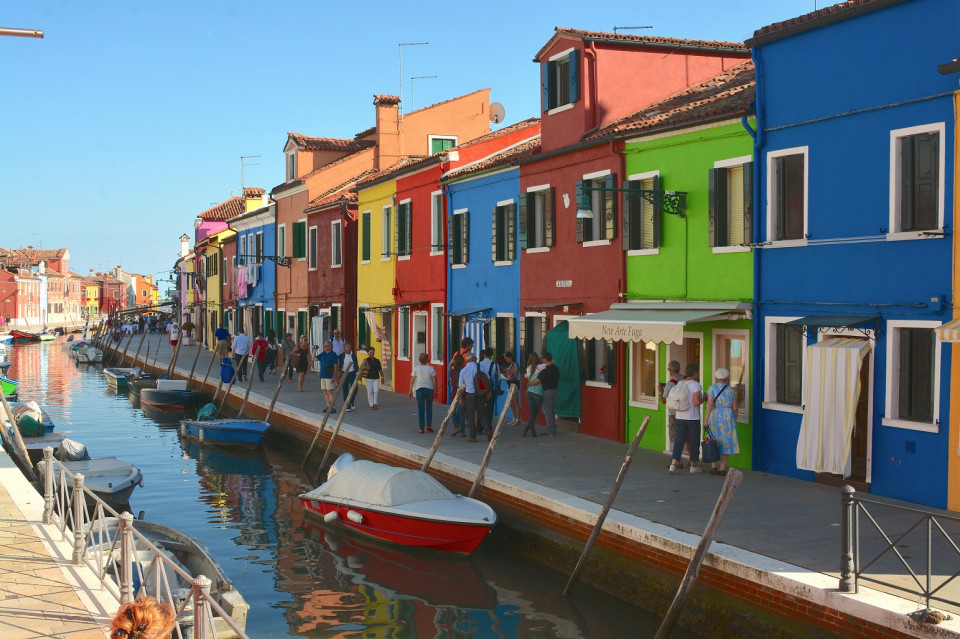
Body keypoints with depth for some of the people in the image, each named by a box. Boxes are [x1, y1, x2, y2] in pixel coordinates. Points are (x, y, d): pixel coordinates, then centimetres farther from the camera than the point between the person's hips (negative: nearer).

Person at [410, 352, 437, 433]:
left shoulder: (416, 368, -2)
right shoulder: (431, 368, -1)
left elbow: (412, 381, -1)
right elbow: (434, 381, -2)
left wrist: (410, 390, 7)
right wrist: (436, 391, 5)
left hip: (419, 389, 0)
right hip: (429, 389, 1)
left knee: (421, 409, 3)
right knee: (429, 408, 15)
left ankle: (421, 428, 1)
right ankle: (429, 426, 9)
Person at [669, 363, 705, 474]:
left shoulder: (679, 384, 7)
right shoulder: (695, 385, -13)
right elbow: (696, 402, -20)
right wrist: (703, 398, -1)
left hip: (680, 416, 6)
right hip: (693, 417, -5)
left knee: (679, 440, 5)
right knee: (694, 441, 9)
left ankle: (674, 463, -9)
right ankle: (693, 465, 18)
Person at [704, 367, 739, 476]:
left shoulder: (712, 389, -3)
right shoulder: (731, 390, 3)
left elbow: (710, 404, -13)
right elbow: (734, 408, 2)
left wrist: (706, 420, -12)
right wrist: (734, 421, 13)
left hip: (714, 417, 0)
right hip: (727, 417, 1)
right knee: (725, 443, 6)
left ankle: (713, 467, 4)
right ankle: (722, 468, 2)